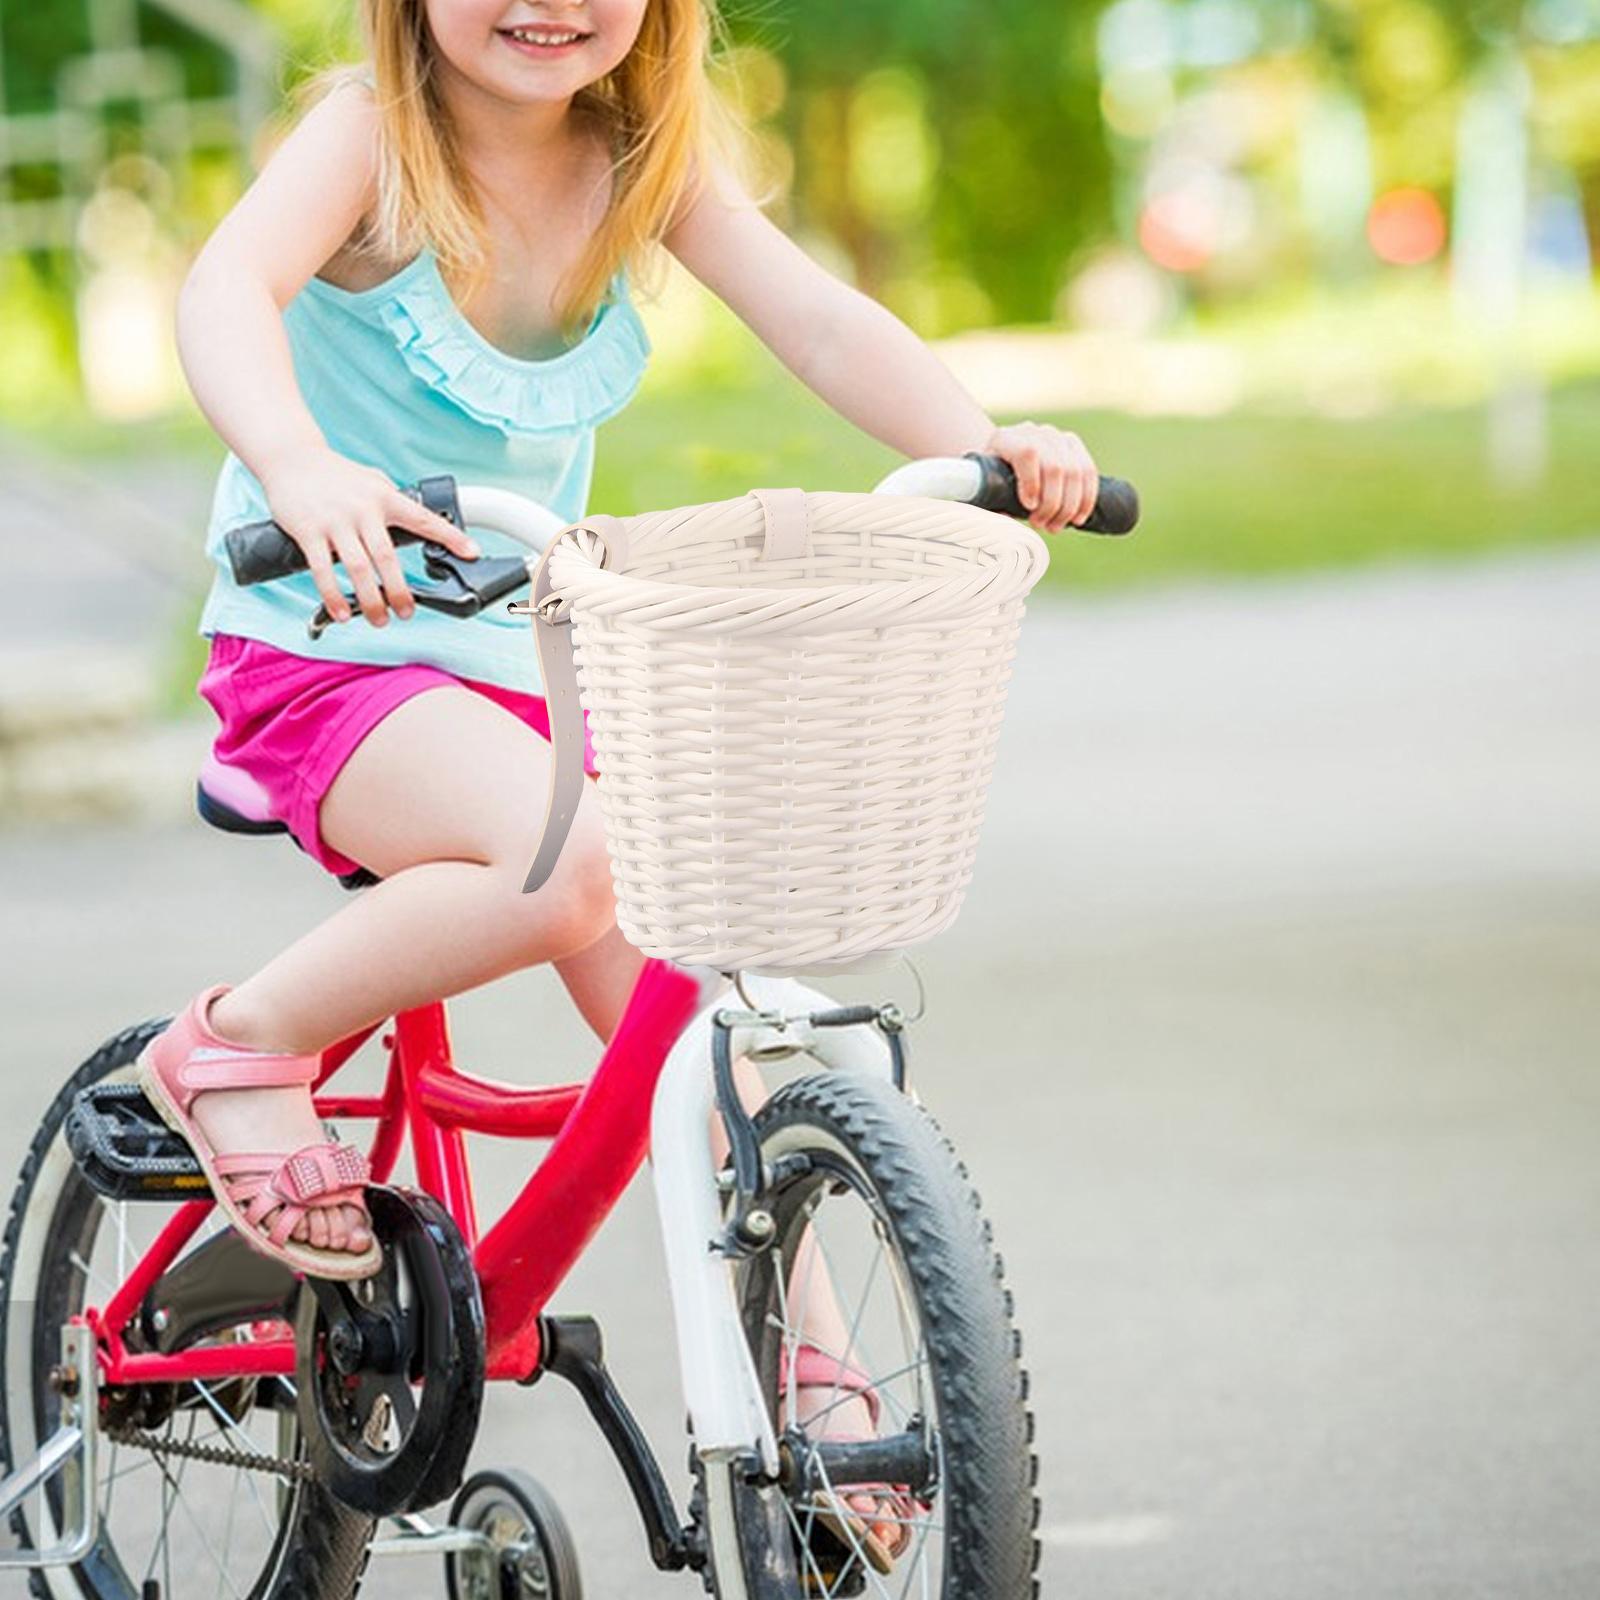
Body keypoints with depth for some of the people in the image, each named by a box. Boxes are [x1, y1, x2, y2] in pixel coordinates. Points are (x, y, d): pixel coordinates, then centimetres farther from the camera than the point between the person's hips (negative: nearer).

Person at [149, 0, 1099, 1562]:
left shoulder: (649, 163, 0)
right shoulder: (370, 135, -15)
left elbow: (821, 323, -12)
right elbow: (228, 285, -33)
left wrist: (976, 448, -32)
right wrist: (304, 470, -55)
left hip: (528, 665, 5)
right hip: (325, 655, -5)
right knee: (561, 864, -33)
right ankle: (240, 1048, -12)